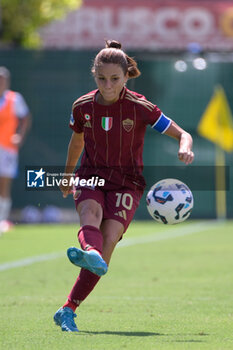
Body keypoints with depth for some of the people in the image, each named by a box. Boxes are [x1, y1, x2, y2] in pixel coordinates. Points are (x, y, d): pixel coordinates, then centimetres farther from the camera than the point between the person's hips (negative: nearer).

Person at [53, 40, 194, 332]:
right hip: (90, 179, 2)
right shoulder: (82, 106, 0)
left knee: (109, 239, -23)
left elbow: (183, 134, -5)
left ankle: (68, 311, -21)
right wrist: (68, 175, 34)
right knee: (90, 214, -33)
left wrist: (185, 149, -29)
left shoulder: (140, 108, -8)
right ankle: (90, 253, -69)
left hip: (125, 184, -2)